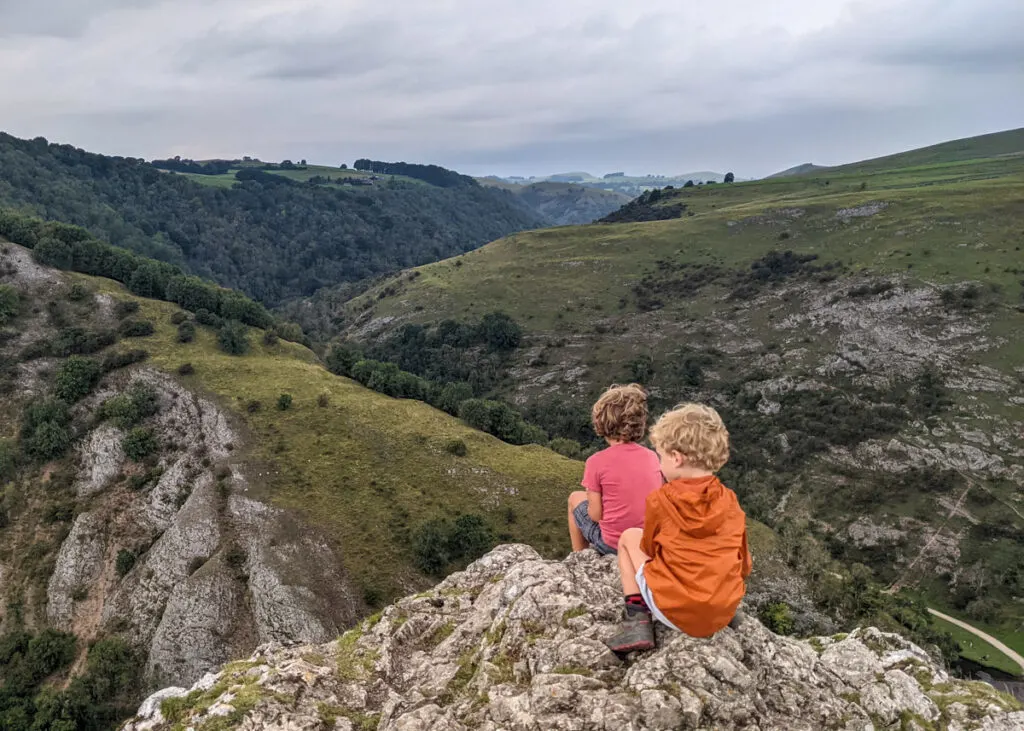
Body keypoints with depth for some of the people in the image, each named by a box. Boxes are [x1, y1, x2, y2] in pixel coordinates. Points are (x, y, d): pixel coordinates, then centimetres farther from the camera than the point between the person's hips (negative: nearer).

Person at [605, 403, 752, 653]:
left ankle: (637, 624, 4)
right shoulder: (730, 501, -1)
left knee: (629, 537, 14)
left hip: (674, 614, -5)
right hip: (723, 615, 5)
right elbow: (744, 567, 7)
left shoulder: (660, 500, -11)